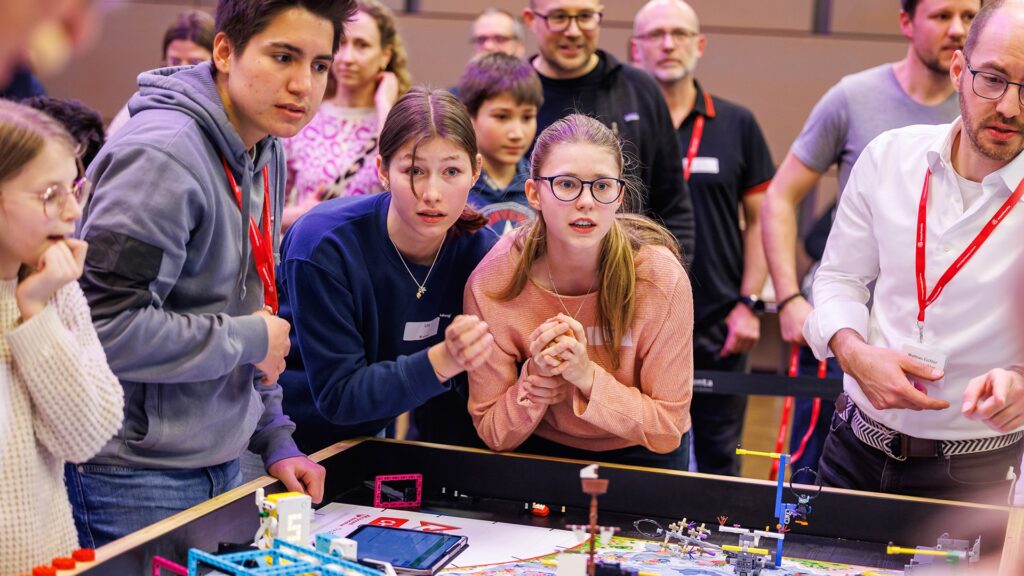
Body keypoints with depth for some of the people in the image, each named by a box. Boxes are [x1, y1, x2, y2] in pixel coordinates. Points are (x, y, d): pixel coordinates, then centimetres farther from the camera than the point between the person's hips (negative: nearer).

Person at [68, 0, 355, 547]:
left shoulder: (266, 153, 7)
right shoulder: (162, 154, -22)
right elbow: (106, 327, -27)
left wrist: (273, 437, 11)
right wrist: (249, 340, -16)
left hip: (220, 461, 8)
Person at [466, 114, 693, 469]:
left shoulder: (661, 278, -20)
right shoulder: (490, 284, -18)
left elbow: (667, 430, -14)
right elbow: (494, 435, -10)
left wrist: (588, 375, -28)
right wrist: (536, 379, -27)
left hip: (641, 454, 0)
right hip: (540, 448, 1)